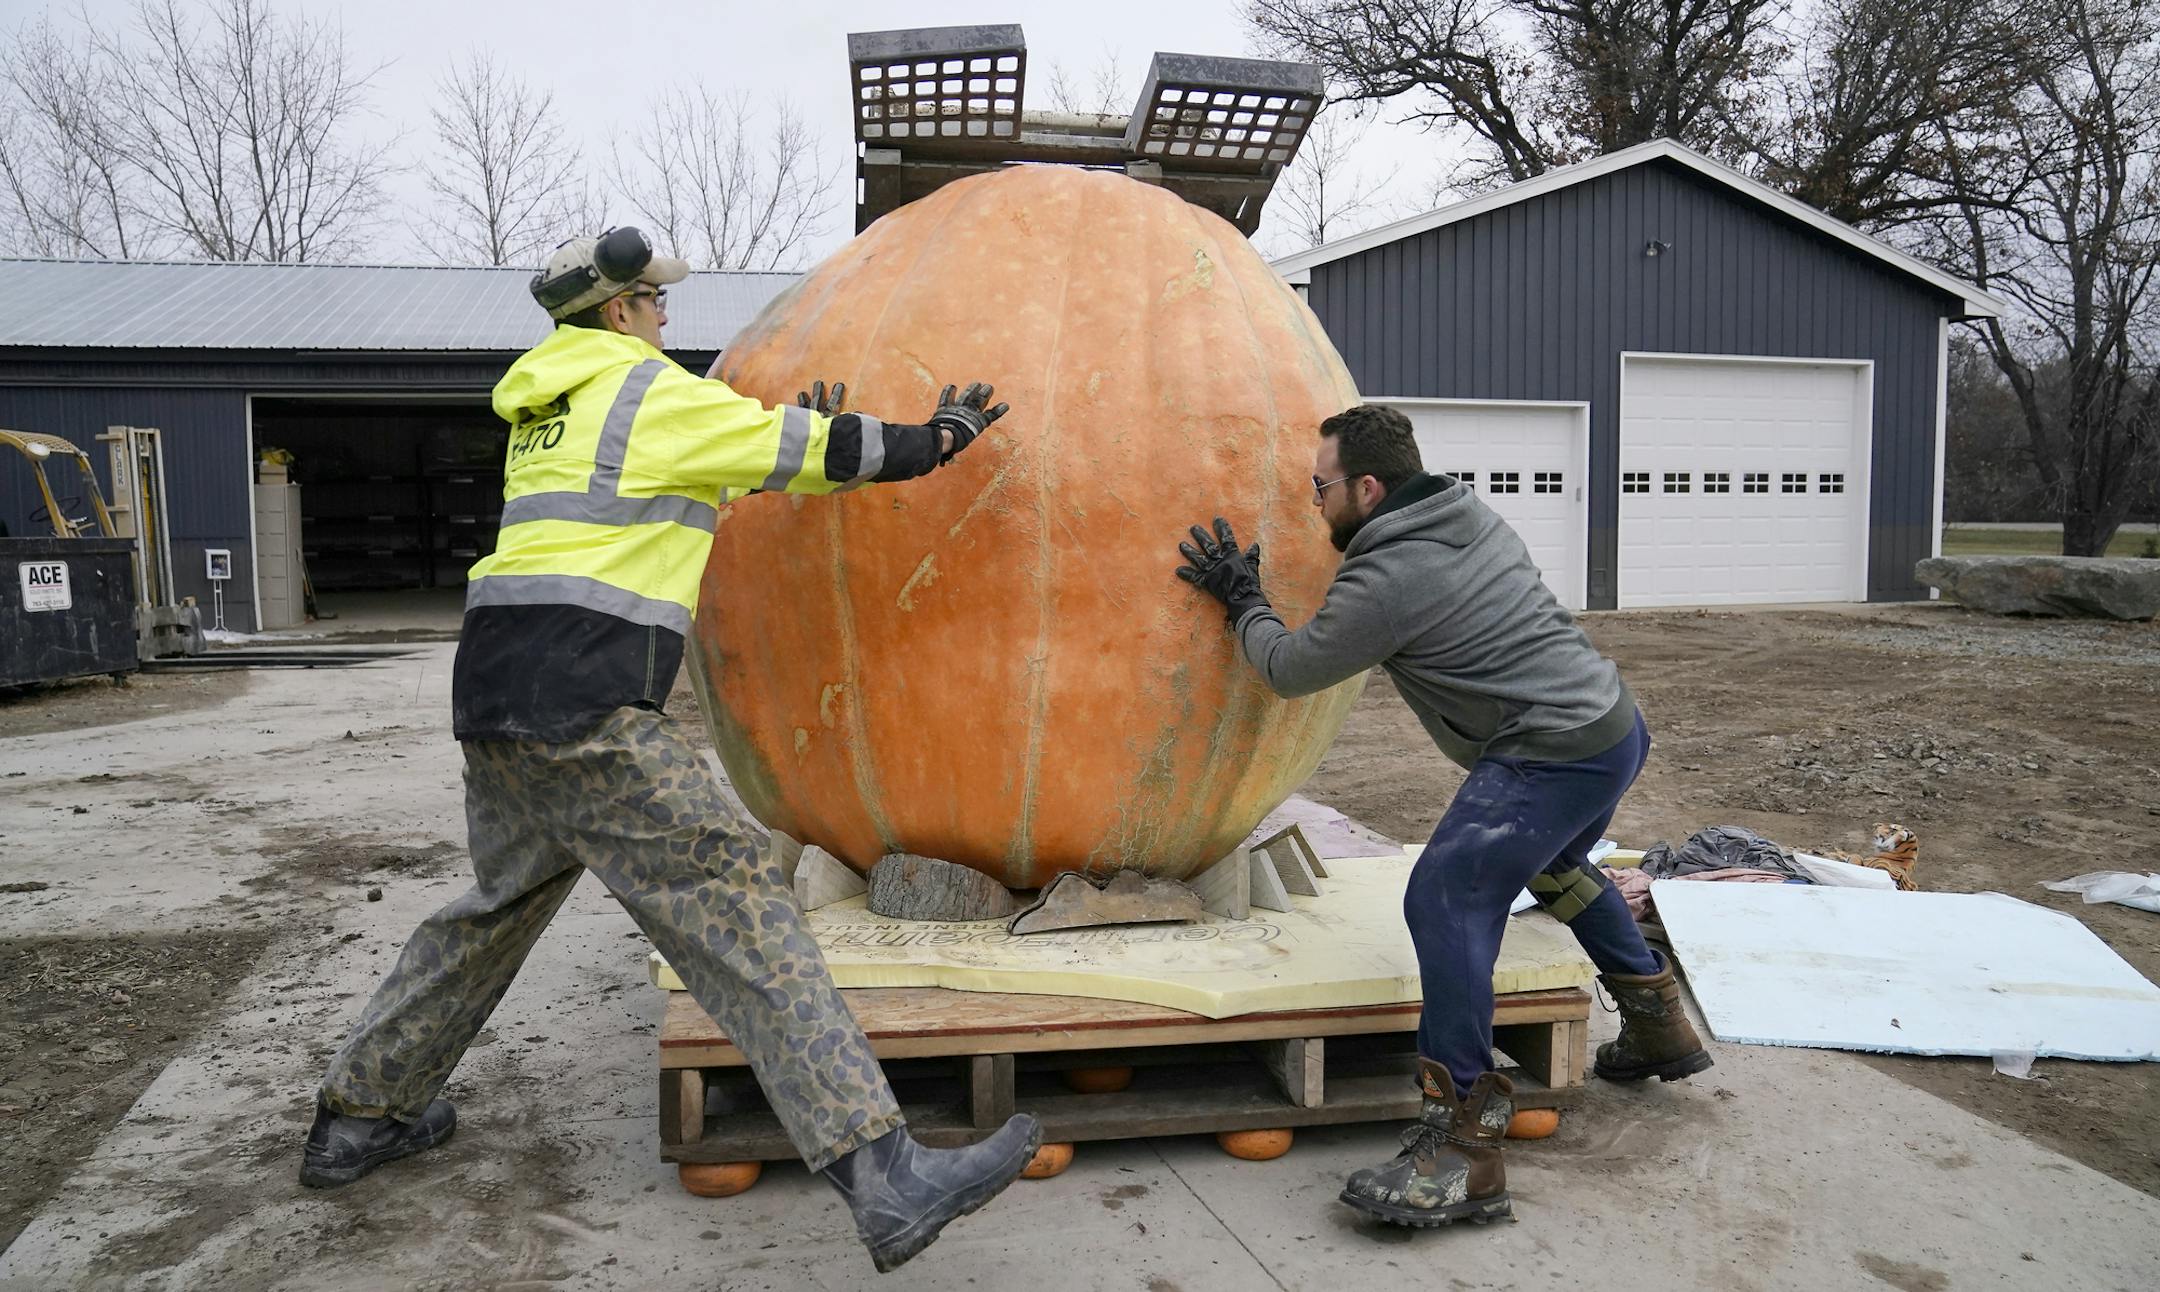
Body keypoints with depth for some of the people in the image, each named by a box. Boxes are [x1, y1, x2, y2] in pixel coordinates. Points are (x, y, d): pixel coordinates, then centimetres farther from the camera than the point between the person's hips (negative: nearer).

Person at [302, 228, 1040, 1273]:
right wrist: (935, 439, 16)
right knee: (732, 899, -14)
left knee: (502, 902, 25)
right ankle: (882, 1178, -18)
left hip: (498, 691, 9)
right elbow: (811, 449, 2)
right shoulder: (649, 391, -1)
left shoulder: (547, 406, 23)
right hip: (582, 704, -9)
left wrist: (794, 440, 29)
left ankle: (359, 1117, 37)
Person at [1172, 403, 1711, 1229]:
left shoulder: (1384, 581, -17)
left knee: (1447, 899, -15)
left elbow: (1290, 670, -4)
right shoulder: (1471, 515, 11)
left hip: (1555, 757, -10)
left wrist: (1241, 598, 12)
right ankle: (1658, 1025, 46)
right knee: (1555, 866, 33)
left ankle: (1464, 1146, -15)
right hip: (1617, 726, 11)